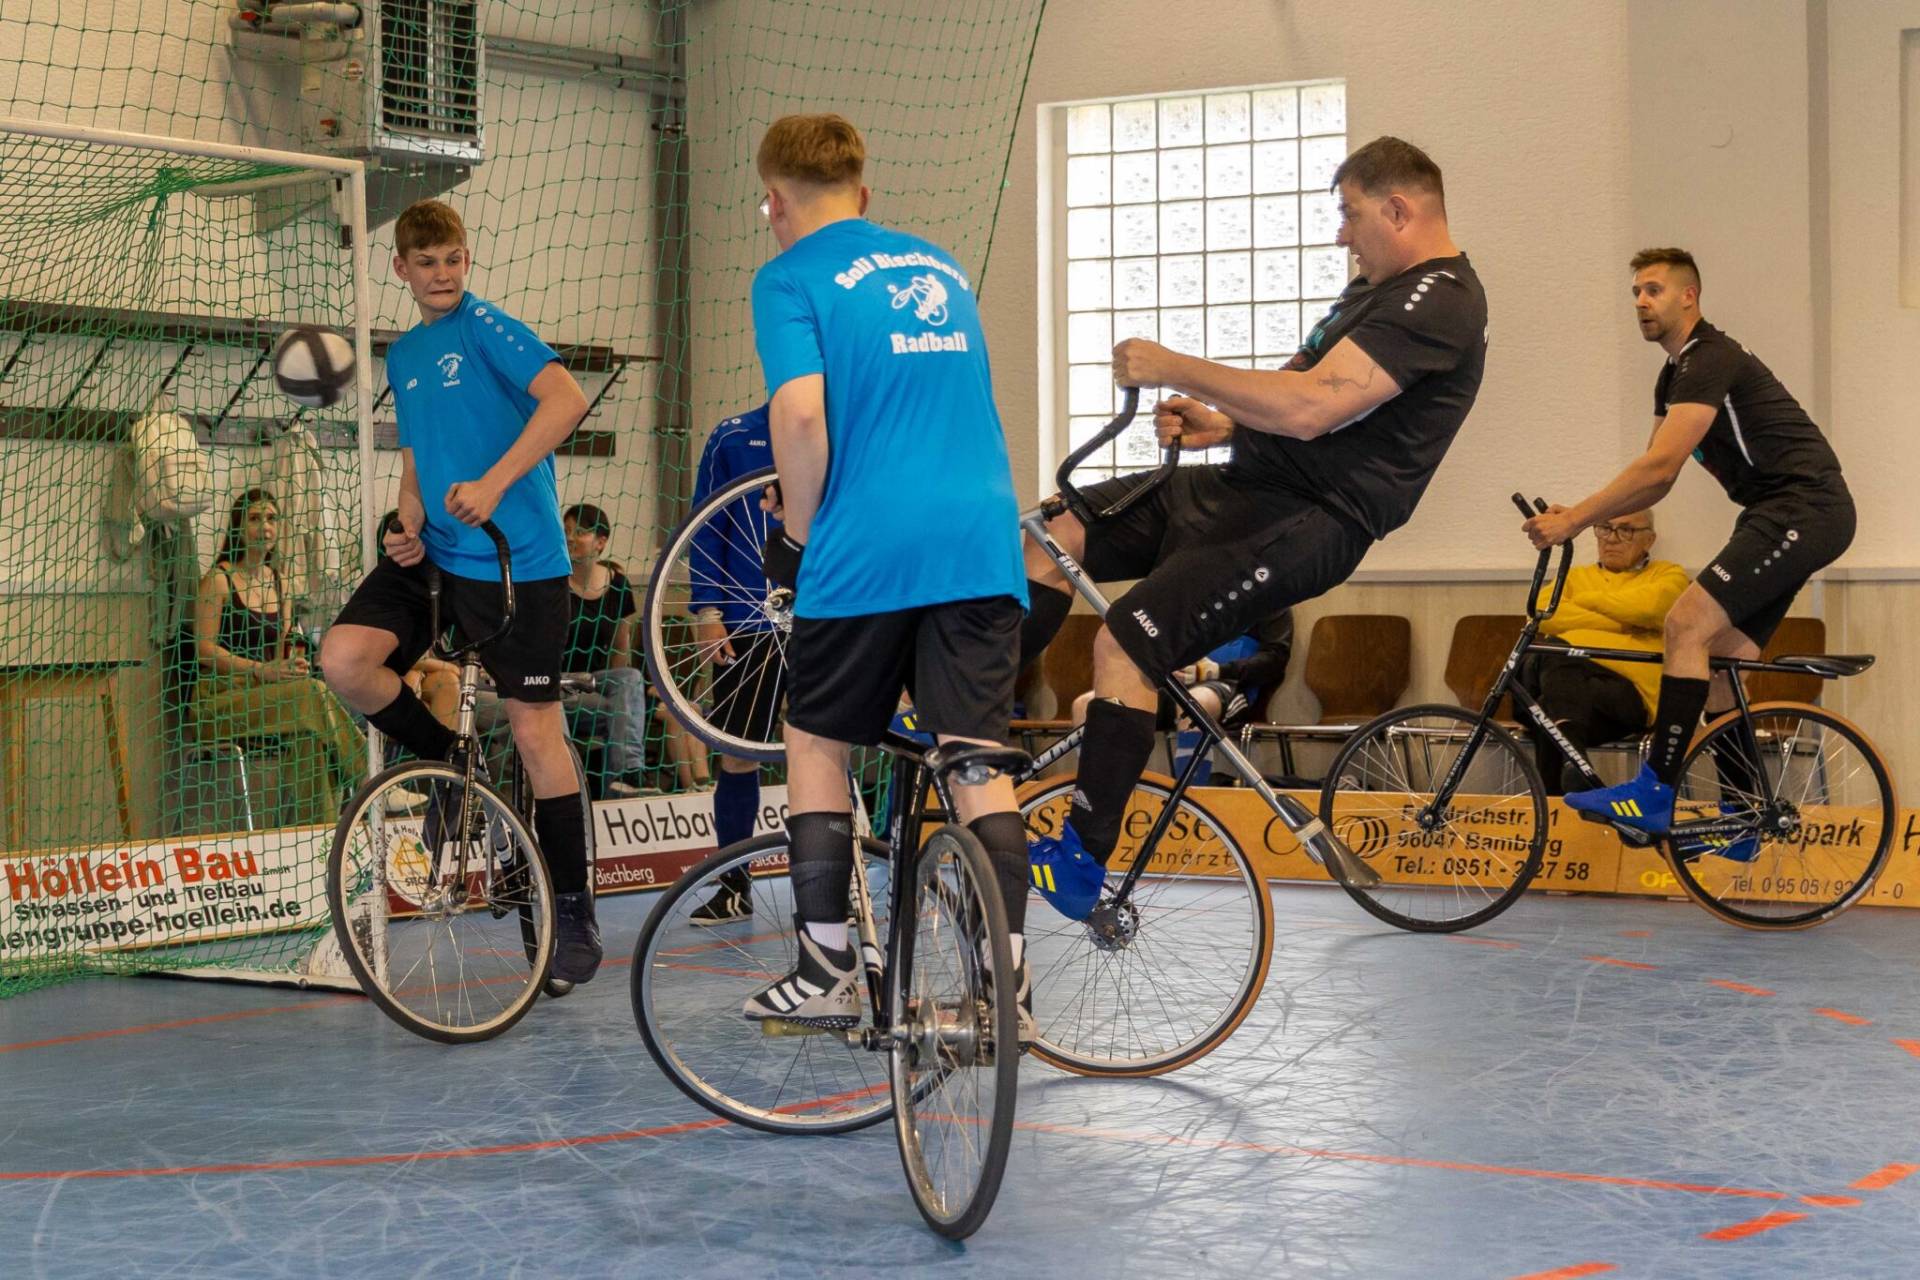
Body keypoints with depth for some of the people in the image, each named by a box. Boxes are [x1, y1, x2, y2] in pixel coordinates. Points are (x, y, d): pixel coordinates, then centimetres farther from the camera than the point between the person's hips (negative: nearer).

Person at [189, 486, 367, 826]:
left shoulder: (279, 582, 17)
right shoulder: (219, 578, -3)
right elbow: (204, 649, -11)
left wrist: (292, 664, -8)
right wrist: (261, 669, -21)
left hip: (265, 694, 5)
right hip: (221, 698, -5)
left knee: (308, 731, -28)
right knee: (309, 693, -30)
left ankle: (316, 826, -29)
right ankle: (368, 780, -24)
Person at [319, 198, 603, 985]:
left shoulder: (484, 327, -7)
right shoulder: (402, 355, 16)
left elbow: (565, 398, -21)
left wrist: (493, 483, -29)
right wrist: (408, 526, 2)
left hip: (516, 559, -6)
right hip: (434, 554, 6)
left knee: (534, 730, -4)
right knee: (345, 659, -16)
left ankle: (573, 912, 8)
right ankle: (448, 760, 10)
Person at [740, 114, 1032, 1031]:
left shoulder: (791, 278, 0)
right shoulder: (942, 268, 21)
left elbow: (801, 413, -15)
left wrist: (797, 536, -2)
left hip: (866, 548, -5)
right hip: (981, 541, 5)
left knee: (816, 744, 11)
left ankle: (827, 971, 11)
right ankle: (1008, 981, -1)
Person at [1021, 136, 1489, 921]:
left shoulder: (1437, 300, -16)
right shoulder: (1380, 287, 19)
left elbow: (1312, 407, -27)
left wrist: (1175, 369, -20)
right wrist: (1222, 424, 5)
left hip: (1304, 523, -10)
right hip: (1245, 484, 10)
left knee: (1125, 645, -20)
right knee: (1054, 538, 4)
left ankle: (1082, 866, -11)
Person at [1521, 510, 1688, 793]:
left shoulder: (1668, 575, 23)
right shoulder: (1577, 577, 32)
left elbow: (1648, 606, -5)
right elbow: (1542, 612, 7)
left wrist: (1585, 600, 8)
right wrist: (1618, 624, 0)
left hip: (1630, 687, -3)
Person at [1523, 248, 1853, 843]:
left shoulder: (1710, 360, -16)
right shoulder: (1677, 374, 17)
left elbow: (1659, 467, -24)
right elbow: (1655, 479, 16)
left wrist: (1574, 519, -23)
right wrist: (1578, 514, 2)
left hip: (1804, 509, -11)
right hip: (1779, 517, 11)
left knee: (1687, 624, -20)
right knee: (1720, 663, 8)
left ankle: (1654, 794, -21)